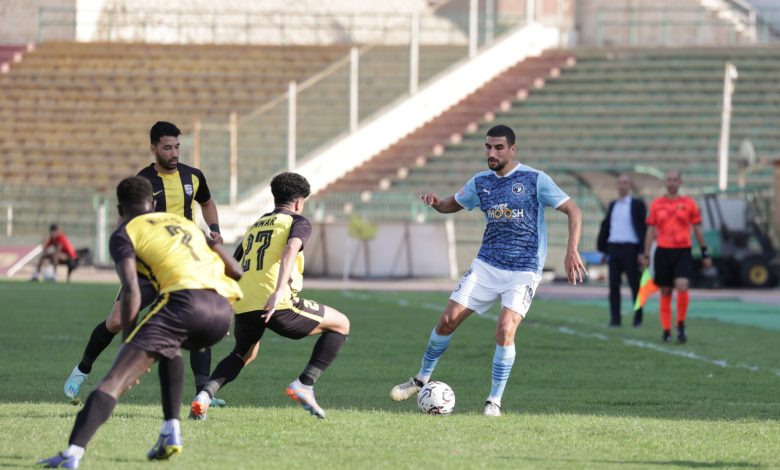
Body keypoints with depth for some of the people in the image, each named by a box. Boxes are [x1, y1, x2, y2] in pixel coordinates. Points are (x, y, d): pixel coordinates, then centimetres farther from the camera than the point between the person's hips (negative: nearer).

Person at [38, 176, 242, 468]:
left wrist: (128, 343, 6)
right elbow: (237, 273, 30)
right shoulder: (187, 224, 34)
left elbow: (131, 292, 0)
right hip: (223, 309, 6)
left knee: (114, 381, -8)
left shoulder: (124, 234, 16)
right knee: (170, 350, 36)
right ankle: (171, 432, 21)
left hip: (184, 300, -6)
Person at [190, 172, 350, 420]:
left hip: (243, 306, 6)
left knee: (244, 354, 35)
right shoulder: (297, 222, 9)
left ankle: (205, 394, 7)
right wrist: (279, 291, -26)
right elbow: (290, 249, -13)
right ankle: (304, 385, 1)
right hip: (278, 305, -6)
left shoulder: (256, 225, 28)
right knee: (341, 324, 13)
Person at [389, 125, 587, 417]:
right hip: (487, 265, 5)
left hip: (524, 270, -5)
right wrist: (436, 203, -3)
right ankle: (422, 379, 21)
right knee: (448, 319, 0)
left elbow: (573, 212, -8)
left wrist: (571, 251, -21)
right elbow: (453, 204, 21)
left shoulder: (535, 180, -9)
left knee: (505, 330, -21)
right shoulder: (481, 182, 6)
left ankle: (494, 401, -7)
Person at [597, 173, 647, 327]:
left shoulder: (637, 204, 1)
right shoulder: (612, 205, 15)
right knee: (614, 285, -1)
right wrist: (603, 249, 10)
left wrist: (642, 252, -10)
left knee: (634, 284, 1)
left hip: (630, 249, -4)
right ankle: (615, 318, -1)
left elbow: (643, 228, -3)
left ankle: (638, 318, 10)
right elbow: (606, 226, 16)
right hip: (614, 248, 4)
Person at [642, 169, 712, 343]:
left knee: (682, 286, -19)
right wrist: (646, 255, 6)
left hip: (683, 252, -2)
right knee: (665, 292, 4)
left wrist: (705, 254, 8)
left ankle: (681, 325, -3)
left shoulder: (689, 204, 5)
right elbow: (650, 231, 11)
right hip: (663, 252, 2)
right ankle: (666, 330, 12)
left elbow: (697, 229, 10)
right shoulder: (656, 205, 8)